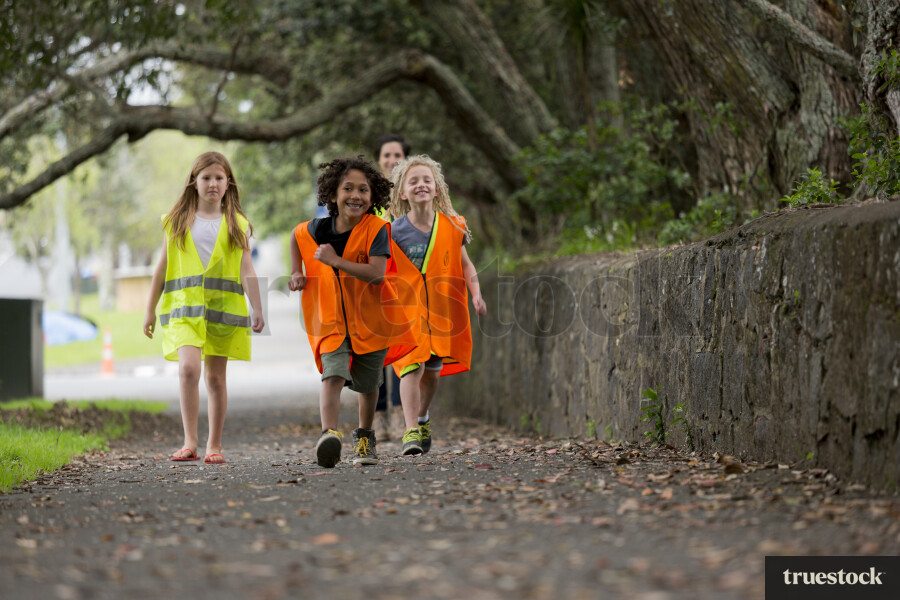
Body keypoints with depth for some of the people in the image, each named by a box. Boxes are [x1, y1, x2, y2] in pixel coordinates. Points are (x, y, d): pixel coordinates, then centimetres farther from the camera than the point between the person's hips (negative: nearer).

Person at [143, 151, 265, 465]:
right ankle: (190, 442, -17)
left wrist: (257, 309, -6)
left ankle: (215, 445, 13)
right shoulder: (177, 221, 10)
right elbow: (163, 267, 13)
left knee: (216, 376, 4)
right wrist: (150, 309, 13)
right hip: (185, 305, -1)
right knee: (188, 368, -19)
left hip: (224, 307, 1)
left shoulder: (237, 224, 9)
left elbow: (246, 270, 3)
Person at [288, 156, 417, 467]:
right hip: (332, 318, 1)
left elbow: (377, 274, -28)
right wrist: (296, 272, 10)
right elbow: (297, 234, 20)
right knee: (333, 374, -21)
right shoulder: (316, 229, -5)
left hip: (371, 318, -1)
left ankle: (364, 437, 37)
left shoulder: (376, 229, -17)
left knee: (367, 383, 13)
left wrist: (335, 260, -29)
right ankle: (329, 434, -38)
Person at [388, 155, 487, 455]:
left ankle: (422, 417, 39)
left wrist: (476, 293, -4)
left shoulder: (452, 227, 1)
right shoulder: (394, 231, -7)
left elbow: (464, 264, 10)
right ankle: (411, 432, -18)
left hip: (442, 310, 3)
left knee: (432, 371, 13)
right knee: (412, 367, -16)